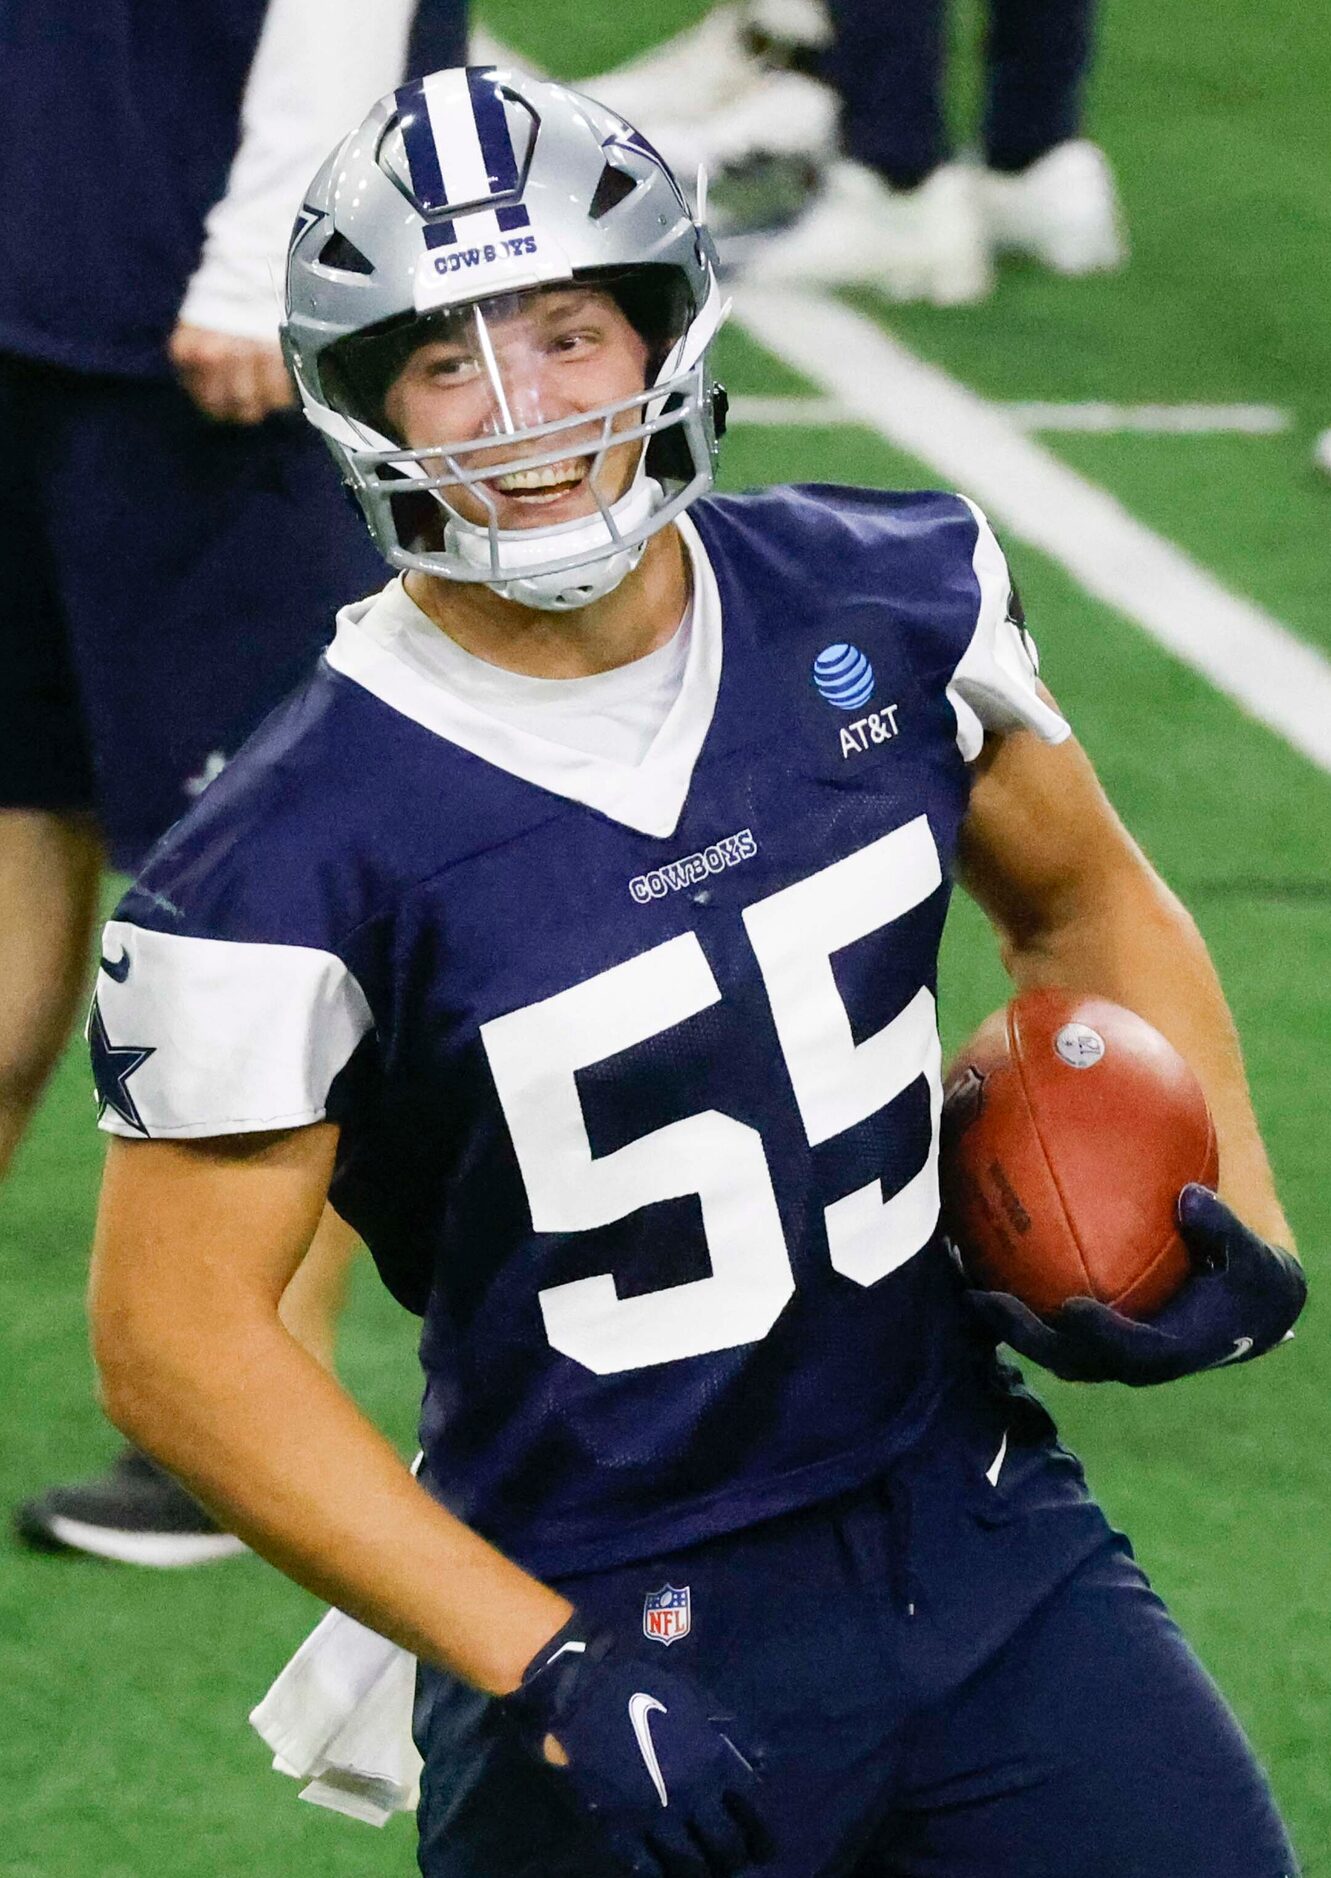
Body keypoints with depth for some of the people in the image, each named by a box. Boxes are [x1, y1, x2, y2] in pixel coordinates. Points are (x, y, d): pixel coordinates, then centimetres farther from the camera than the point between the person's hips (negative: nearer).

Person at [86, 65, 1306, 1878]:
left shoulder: (892, 607, -1)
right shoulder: (299, 851, -17)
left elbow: (1089, 910, 17)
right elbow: (177, 1336, -15)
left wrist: (1222, 1212, 0)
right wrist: (551, 1667, -20)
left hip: (978, 1535, 4)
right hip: (617, 1634, -4)